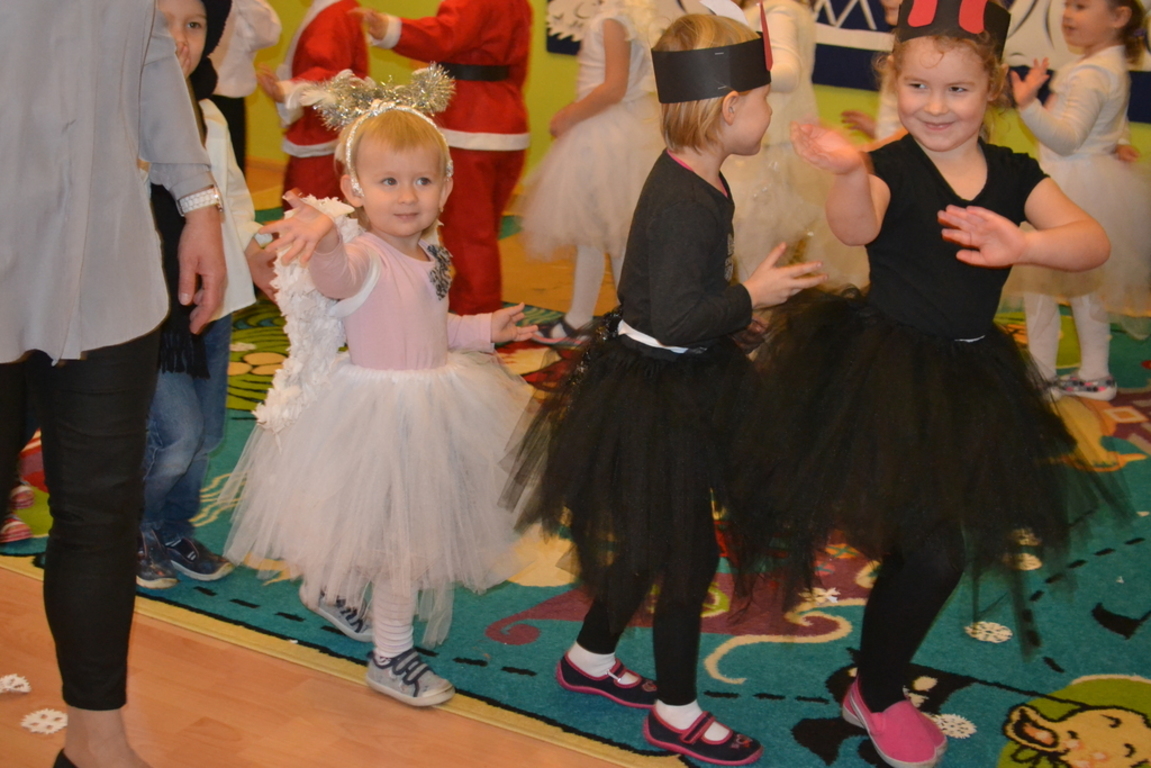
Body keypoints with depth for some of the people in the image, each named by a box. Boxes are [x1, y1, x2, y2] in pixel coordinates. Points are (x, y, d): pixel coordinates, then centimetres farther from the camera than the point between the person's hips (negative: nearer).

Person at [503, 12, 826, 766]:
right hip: (659, 399, -10)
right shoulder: (686, 206, -27)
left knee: (654, 539, 23)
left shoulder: (693, 179, 3)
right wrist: (753, 294, -21)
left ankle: (591, 659, 42)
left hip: (672, 385, 10)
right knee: (689, 554, 4)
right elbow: (676, 318, -30)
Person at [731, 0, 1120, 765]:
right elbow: (857, 225, -35)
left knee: (931, 540, 15)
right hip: (887, 374, -6)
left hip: (971, 377, 6)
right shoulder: (892, 168, -13)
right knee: (933, 554, -8)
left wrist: (1022, 244, -34)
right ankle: (876, 700, 18)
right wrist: (851, 173, -57)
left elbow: (1093, 242, -13)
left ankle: (880, 682, 39)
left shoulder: (1013, 173, 0)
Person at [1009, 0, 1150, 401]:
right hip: (1094, 183, 11)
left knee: (1038, 282, -3)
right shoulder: (1114, 66, 10)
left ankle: (1041, 375, 3)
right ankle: (1095, 374, 26)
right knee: (1085, 284, 18)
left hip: (1068, 192, -11)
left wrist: (1028, 105, -39)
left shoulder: (1090, 74, -22)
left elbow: (1067, 139, -29)